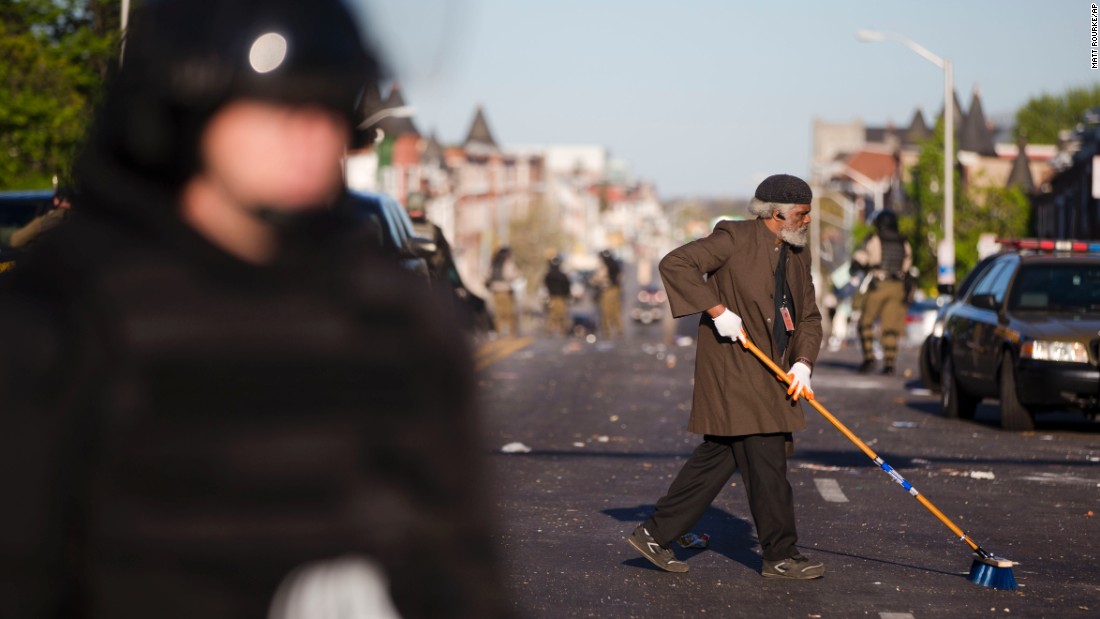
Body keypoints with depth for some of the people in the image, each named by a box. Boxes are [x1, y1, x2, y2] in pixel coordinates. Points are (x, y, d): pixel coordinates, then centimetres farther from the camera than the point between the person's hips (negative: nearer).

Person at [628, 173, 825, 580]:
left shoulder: (798, 255, 14)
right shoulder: (735, 239, -11)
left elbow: (809, 317, 15)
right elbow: (675, 264, -17)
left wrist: (803, 363, -2)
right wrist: (717, 310, -21)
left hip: (769, 373, 8)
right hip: (732, 367, -8)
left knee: (718, 456, 10)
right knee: (765, 459, -7)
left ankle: (656, 534, 18)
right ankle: (780, 555, 1)